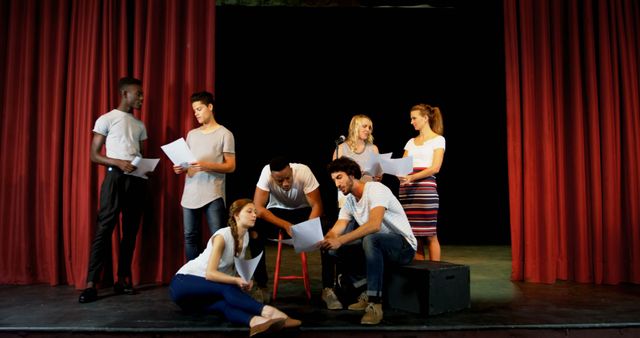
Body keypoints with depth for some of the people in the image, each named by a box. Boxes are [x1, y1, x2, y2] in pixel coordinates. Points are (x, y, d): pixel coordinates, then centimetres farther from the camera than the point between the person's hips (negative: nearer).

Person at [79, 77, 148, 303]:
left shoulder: (140, 125, 19)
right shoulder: (107, 119, 3)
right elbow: (93, 155, -2)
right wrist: (118, 162, -18)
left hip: (137, 180, 6)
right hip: (115, 177, -5)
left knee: (131, 231, 5)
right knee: (104, 229, -11)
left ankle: (123, 279, 11)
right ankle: (91, 284, -10)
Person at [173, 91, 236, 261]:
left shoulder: (225, 134, 0)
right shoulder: (191, 134, 16)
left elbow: (231, 166, -4)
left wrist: (207, 166, -18)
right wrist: (181, 168, -1)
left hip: (213, 195, -5)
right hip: (190, 194, 5)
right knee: (190, 236, 8)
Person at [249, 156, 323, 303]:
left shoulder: (303, 171, -27)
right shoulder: (266, 173, -26)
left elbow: (317, 206, -23)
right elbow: (258, 208, -27)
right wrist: (285, 225, -35)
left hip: (302, 211, 0)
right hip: (276, 212, 1)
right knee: (254, 230, -30)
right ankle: (261, 286, -17)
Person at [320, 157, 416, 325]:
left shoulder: (376, 189, -18)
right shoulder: (349, 202, 6)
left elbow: (374, 225, -35)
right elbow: (335, 232, -5)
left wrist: (340, 240, -41)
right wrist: (322, 241, -28)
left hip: (404, 246, -8)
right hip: (378, 248, 8)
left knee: (370, 240, -38)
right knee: (337, 248, -6)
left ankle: (375, 304, -33)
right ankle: (367, 294, 0)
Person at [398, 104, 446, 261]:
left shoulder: (438, 139, 3)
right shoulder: (411, 142, 20)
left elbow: (435, 168, -9)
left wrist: (412, 177, -21)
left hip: (426, 187, -5)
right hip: (406, 189, 5)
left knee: (429, 234, -4)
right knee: (413, 234, 4)